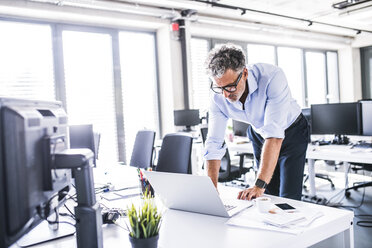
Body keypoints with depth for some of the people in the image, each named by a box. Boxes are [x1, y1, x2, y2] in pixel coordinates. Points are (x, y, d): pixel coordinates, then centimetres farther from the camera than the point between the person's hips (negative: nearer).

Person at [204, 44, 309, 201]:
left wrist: (259, 185, -47)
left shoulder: (272, 77, -36)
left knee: (288, 198, -10)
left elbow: (274, 135, -42)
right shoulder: (218, 97, -22)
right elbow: (214, 145, -19)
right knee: (270, 195, 6)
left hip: (291, 132, -3)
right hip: (258, 134, 4)